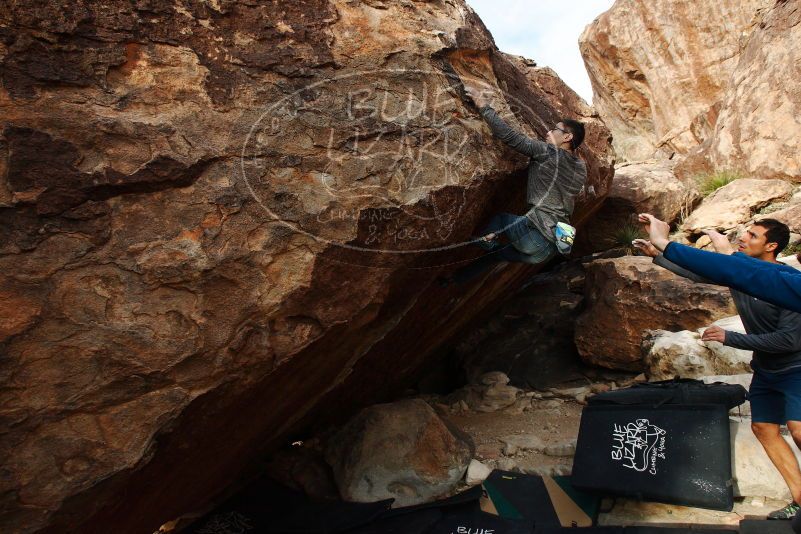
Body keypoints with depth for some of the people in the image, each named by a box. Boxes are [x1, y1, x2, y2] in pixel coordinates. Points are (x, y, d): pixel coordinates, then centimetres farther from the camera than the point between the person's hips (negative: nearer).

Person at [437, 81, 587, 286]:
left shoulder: (548, 153, -8)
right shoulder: (581, 168, 13)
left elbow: (510, 136, -14)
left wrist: (483, 106, -7)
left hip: (535, 234, -8)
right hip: (553, 245, 8)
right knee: (497, 254, 23)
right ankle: (456, 279, 31)